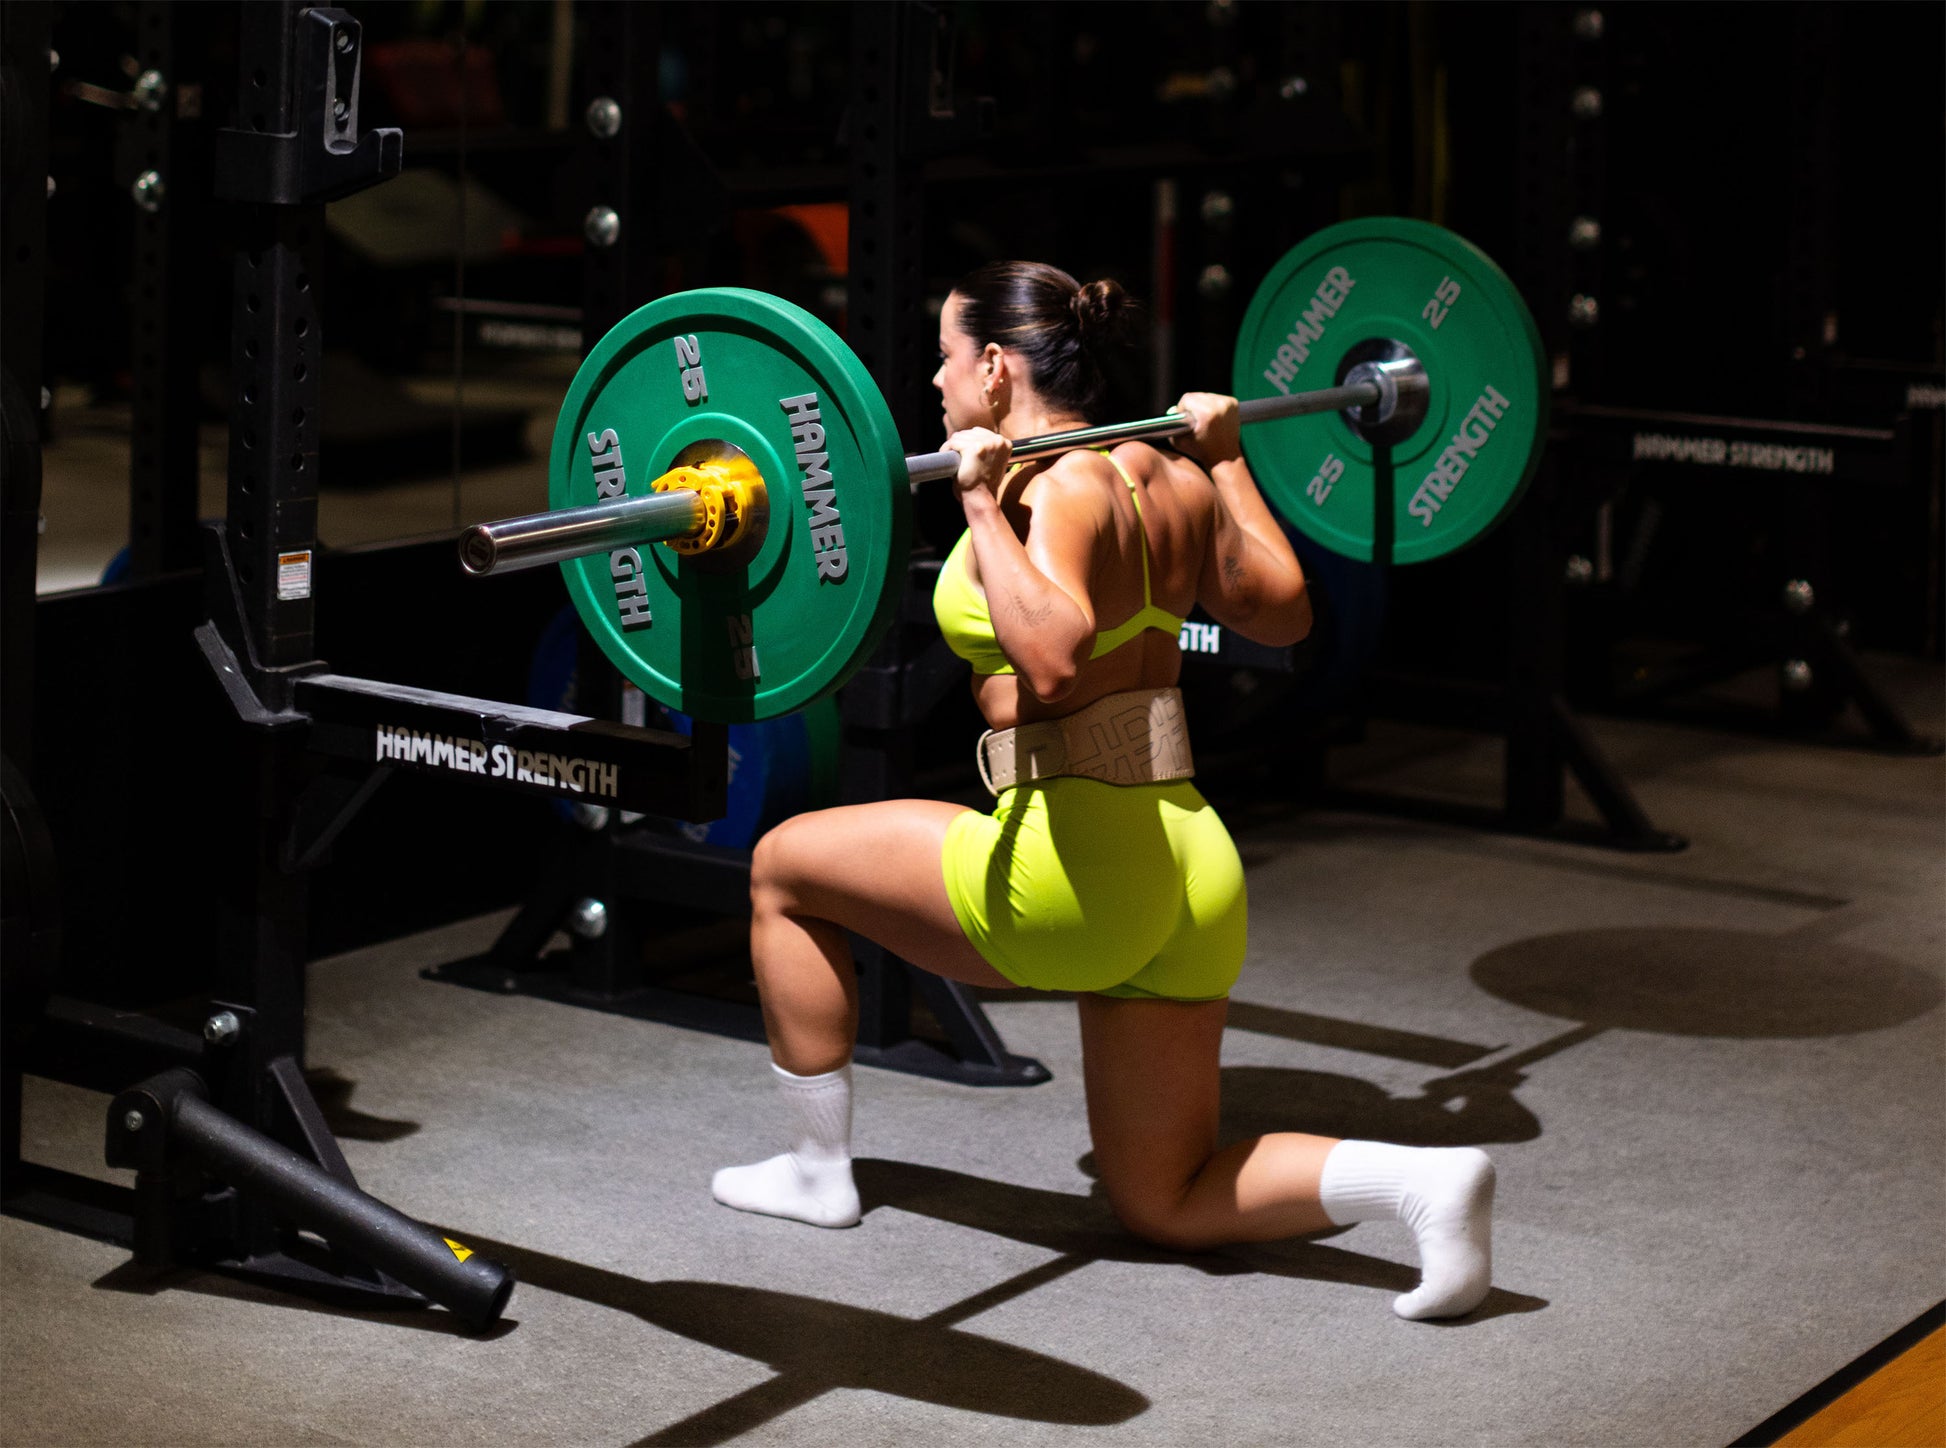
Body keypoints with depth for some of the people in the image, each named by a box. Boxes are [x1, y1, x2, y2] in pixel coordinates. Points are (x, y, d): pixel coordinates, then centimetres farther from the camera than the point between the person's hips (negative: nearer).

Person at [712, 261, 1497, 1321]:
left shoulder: (1056, 489, -14)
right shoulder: (1170, 478, 10)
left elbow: (1052, 657, -32)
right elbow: (1282, 610, 23)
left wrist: (984, 507, -25)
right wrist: (1227, 459, 30)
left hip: (1074, 869, -8)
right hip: (1191, 872, 8)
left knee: (786, 865, 16)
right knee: (1167, 1205, 18)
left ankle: (818, 1170, 24)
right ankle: (1420, 1178, -7)